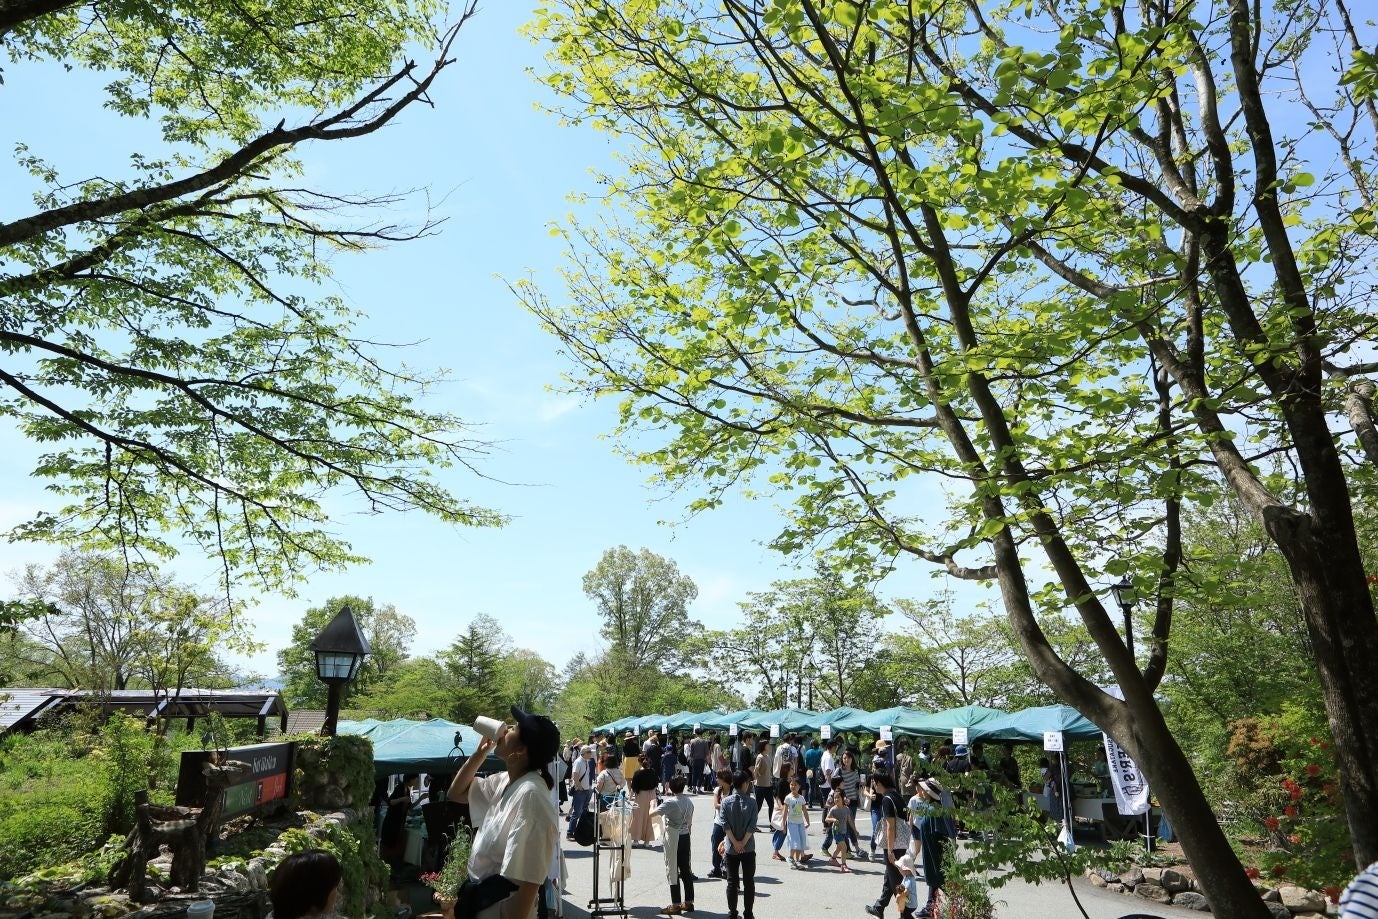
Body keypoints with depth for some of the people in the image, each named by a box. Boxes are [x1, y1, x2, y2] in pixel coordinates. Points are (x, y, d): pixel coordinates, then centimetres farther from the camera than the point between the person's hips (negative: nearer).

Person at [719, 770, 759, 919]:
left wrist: (735, 843, -9)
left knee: (732, 882, 11)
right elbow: (752, 826, -13)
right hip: (748, 848, -1)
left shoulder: (726, 801, -6)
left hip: (731, 849, 1)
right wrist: (743, 843, -11)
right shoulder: (751, 802, -9)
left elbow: (725, 825, -11)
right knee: (749, 881, 10)